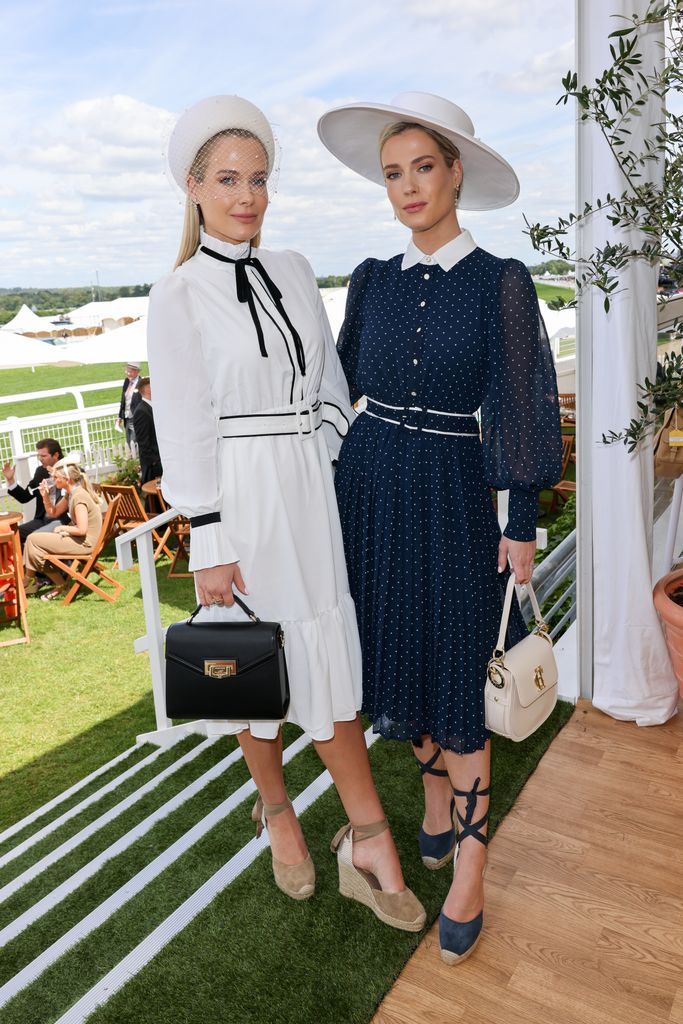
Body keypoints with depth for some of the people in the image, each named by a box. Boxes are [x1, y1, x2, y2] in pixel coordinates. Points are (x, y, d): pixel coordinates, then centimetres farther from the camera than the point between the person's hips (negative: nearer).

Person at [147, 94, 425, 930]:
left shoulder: (293, 272, 10)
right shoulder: (178, 296, -4)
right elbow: (183, 428, -8)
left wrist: (340, 470, 7)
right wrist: (208, 544, -10)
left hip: (310, 493, 4)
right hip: (238, 499, -3)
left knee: (330, 661, 4)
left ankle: (366, 842, 15)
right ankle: (276, 809, 35)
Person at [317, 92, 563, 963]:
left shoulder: (500, 282, -5)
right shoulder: (372, 281, 6)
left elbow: (521, 406, -7)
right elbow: (343, 382, 12)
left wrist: (522, 524, -8)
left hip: (451, 495, -4)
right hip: (370, 483, 4)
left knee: (456, 681, 1)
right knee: (403, 659, 14)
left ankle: (468, 872, 19)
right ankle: (436, 815, 37)